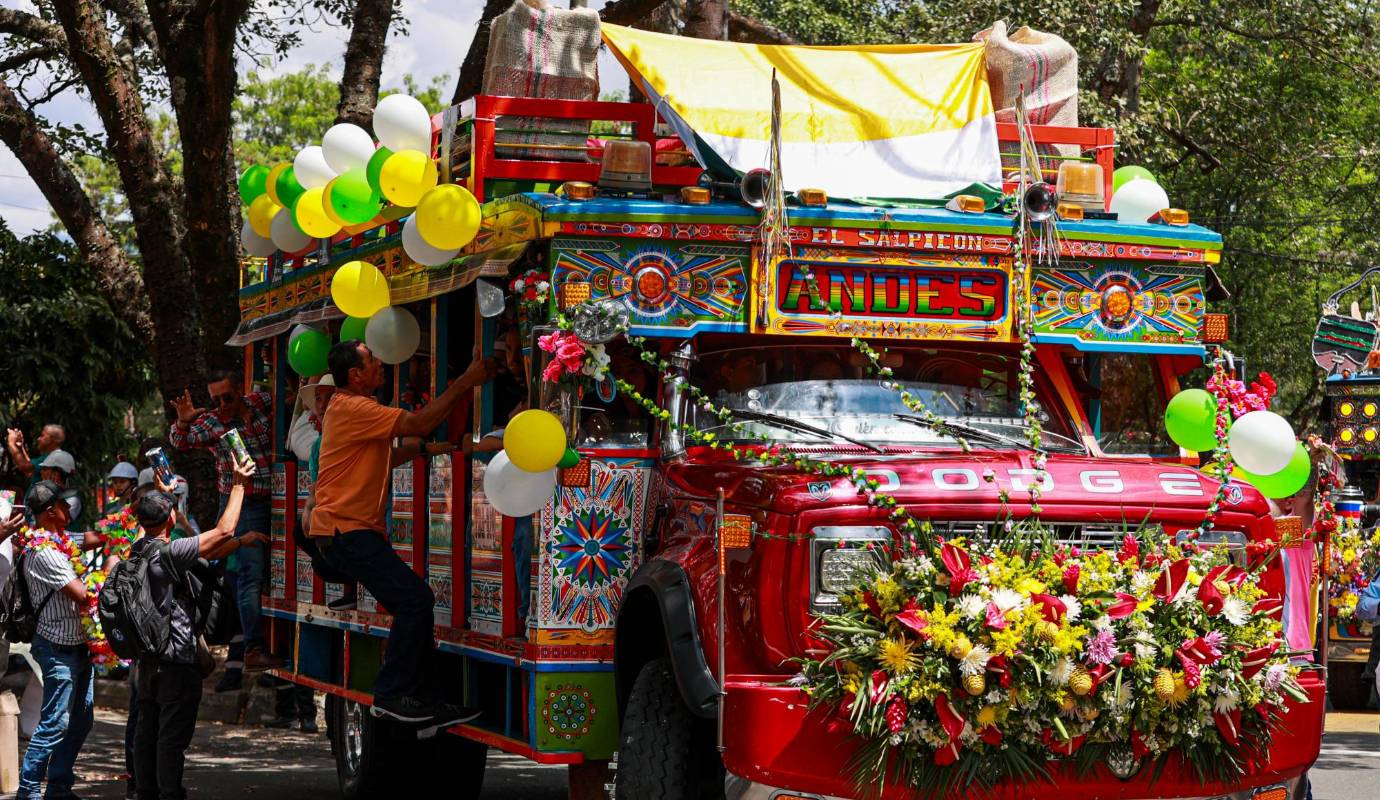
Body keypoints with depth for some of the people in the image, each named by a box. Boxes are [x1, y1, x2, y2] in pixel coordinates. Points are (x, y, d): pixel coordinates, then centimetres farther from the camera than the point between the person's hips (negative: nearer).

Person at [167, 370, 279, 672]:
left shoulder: (262, 403, 4)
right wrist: (183, 421, -33)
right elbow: (181, 441, -15)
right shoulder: (210, 423, -3)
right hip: (241, 504, -4)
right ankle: (253, 650, -15)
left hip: (274, 500, 4)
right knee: (250, 573, -11)